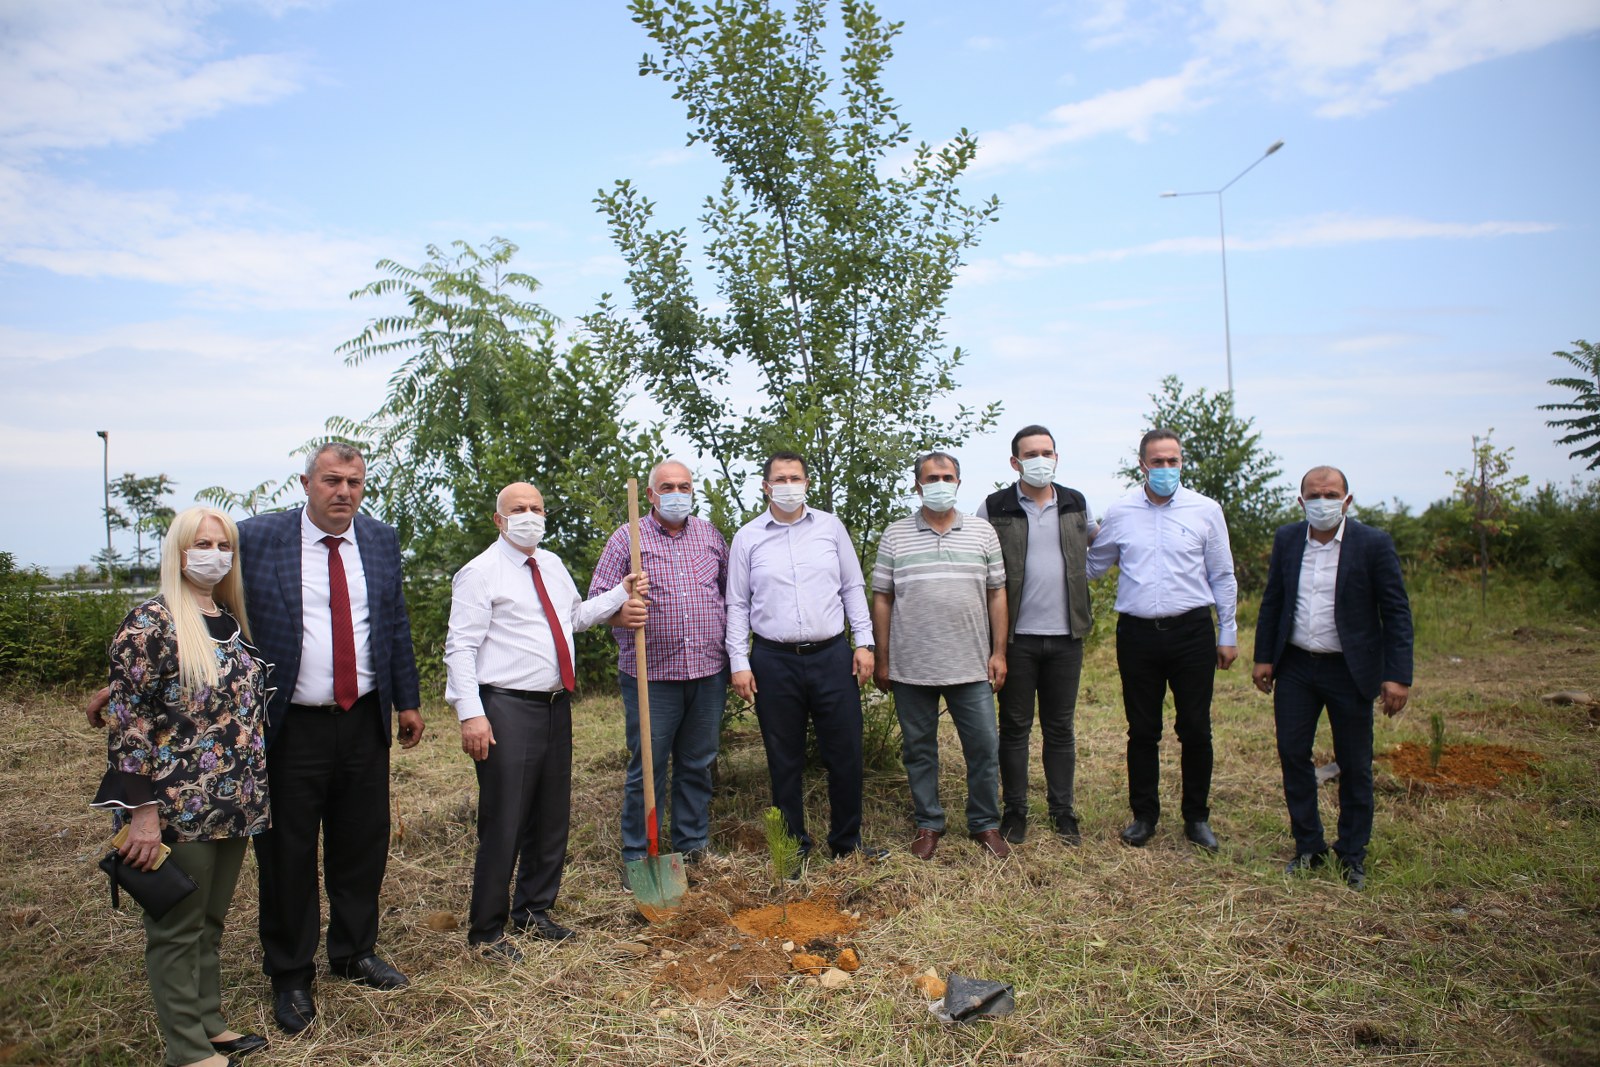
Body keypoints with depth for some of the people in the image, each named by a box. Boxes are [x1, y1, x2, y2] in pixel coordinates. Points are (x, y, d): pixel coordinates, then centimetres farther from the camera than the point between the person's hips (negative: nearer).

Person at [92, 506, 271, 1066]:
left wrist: (254, 792, 17)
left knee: (210, 921, 19)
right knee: (177, 927, 8)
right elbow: (128, 719, -15)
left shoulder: (234, 622, 8)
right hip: (178, 808, -6)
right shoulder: (151, 622, -12)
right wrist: (143, 811, -18)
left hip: (234, 804, 6)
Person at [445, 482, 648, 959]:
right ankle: (486, 930, 15)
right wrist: (471, 714, -21)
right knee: (503, 823, -2)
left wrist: (619, 596, 14)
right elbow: (460, 647, -13)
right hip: (507, 709, -8)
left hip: (556, 705, 8)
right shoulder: (480, 572, -8)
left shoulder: (552, 565, 14)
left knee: (553, 817, 16)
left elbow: (575, 616, 27)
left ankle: (534, 910, 33)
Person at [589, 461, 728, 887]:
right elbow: (597, 601, -4)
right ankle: (636, 857, 15)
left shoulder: (710, 535, 12)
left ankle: (694, 845, 26)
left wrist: (734, 649, 13)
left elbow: (728, 591, 18)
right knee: (647, 768, 2)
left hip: (709, 672, 3)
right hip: (651, 673, -3)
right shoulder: (627, 538, 0)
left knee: (698, 764, 12)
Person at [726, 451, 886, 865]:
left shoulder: (830, 527, 6)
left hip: (832, 656, 1)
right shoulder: (747, 537, 3)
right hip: (774, 661, -1)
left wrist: (864, 642, 2)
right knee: (784, 760, 9)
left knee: (845, 752, 6)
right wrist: (739, 662, -2)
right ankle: (794, 845, 24)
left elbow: (853, 587, 9)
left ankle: (847, 840, 24)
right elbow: (737, 604, 4)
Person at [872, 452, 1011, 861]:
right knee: (918, 749, 10)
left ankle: (985, 824, 23)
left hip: (971, 666, 1)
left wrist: (998, 652, 3)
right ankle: (928, 825, 25)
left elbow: (996, 594, 8)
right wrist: (882, 659, 1)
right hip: (911, 668, 0)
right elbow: (882, 600, 3)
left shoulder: (982, 532, 6)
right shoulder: (895, 536, 2)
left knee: (984, 747, 5)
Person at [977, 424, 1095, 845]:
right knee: (1015, 727, 7)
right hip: (1017, 636, -2)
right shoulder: (994, 508, -3)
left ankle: (1063, 811, 23)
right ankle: (1014, 811, 19)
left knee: (1061, 728, 11)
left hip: (1066, 636, 3)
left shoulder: (1077, 504, 7)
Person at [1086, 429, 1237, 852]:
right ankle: (1144, 815, 22)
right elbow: (1092, 566, 15)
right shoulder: (1120, 513, 4)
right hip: (1137, 634, 1)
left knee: (1195, 730, 6)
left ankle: (1197, 817, 22)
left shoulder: (1206, 510, 2)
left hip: (1192, 631, -1)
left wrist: (1227, 634, 7)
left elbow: (1222, 577, 7)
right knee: (1142, 732, 9)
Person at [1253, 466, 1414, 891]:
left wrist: (1398, 675, -13)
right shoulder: (1286, 539, 2)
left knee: (1354, 766, 7)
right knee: (1293, 755, 6)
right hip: (1295, 666, 3)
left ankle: (1352, 855, 23)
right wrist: (1264, 657, 5)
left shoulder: (1374, 543, -9)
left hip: (1349, 670, -3)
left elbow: (1396, 613, -8)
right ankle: (1308, 847, 21)